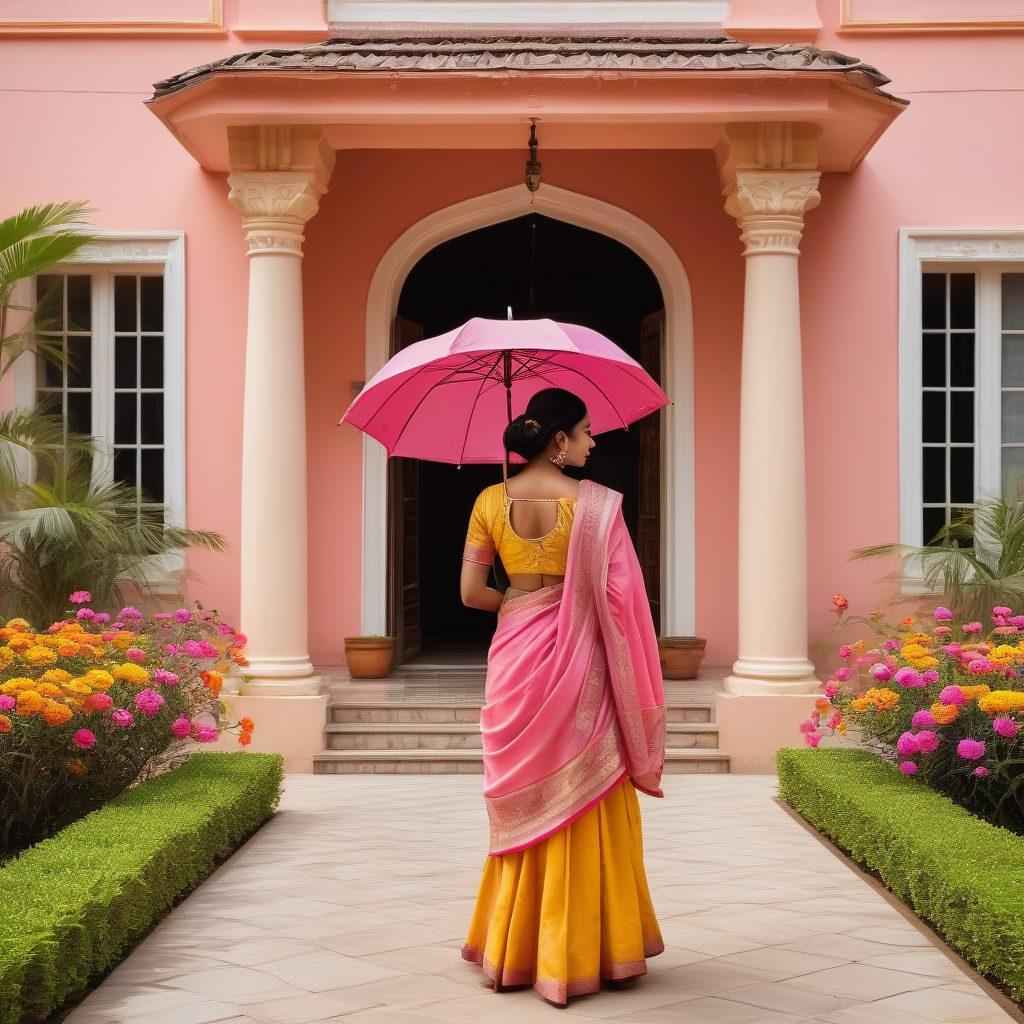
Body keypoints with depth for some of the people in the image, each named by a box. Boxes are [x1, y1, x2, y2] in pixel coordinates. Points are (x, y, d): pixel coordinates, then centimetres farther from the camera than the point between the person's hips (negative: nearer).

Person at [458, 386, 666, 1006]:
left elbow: (471, 592, 1)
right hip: (577, 657, -4)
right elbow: (617, 593, -11)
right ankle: (580, 955, 13)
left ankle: (513, 953, 22)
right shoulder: (594, 503, -9)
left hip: (515, 658, 4)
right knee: (584, 804, 6)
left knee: (524, 806, 15)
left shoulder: (491, 500, 1)